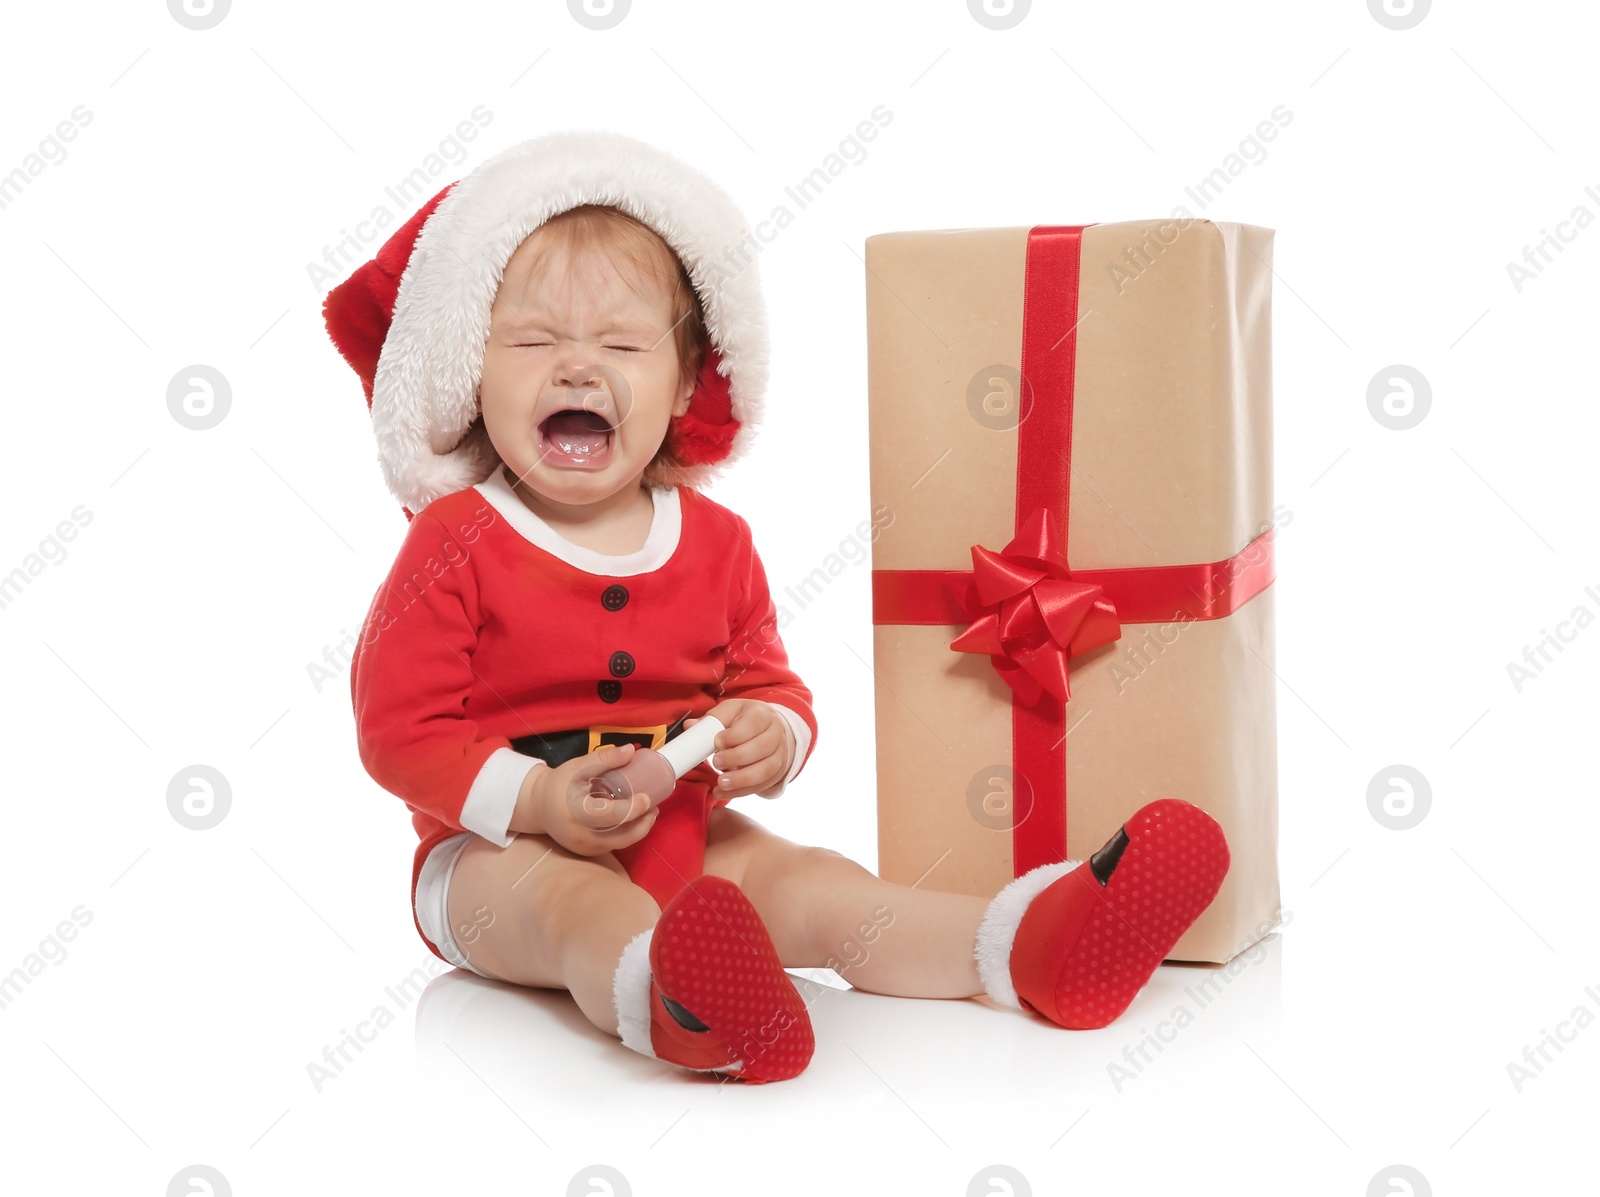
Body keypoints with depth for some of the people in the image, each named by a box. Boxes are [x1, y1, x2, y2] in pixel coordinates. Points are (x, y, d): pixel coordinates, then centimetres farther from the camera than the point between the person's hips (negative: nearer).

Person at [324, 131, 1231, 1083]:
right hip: (501, 853, -5)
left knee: (808, 884, -17)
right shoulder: (456, 542, -8)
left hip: (683, 838, 5)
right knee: (573, 900, -37)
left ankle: (1026, 945, -34)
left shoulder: (717, 543, 6)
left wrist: (773, 736, -12)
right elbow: (398, 731, -10)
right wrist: (541, 800, -23)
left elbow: (772, 688, 14)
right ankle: (668, 1004, -70)